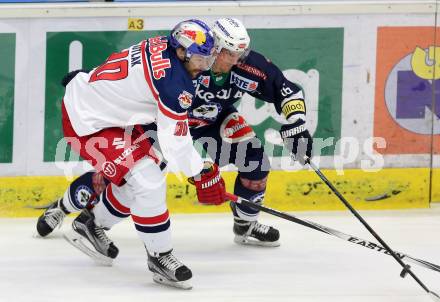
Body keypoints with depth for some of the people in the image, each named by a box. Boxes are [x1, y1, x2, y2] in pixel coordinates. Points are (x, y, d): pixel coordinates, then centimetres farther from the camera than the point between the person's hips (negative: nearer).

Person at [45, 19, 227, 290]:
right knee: (148, 181, -16)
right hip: (85, 122, -10)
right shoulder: (176, 80, -26)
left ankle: (91, 224, 34)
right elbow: (174, 139, -20)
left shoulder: (161, 47, 1)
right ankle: (160, 257, -4)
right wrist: (203, 174, -11)